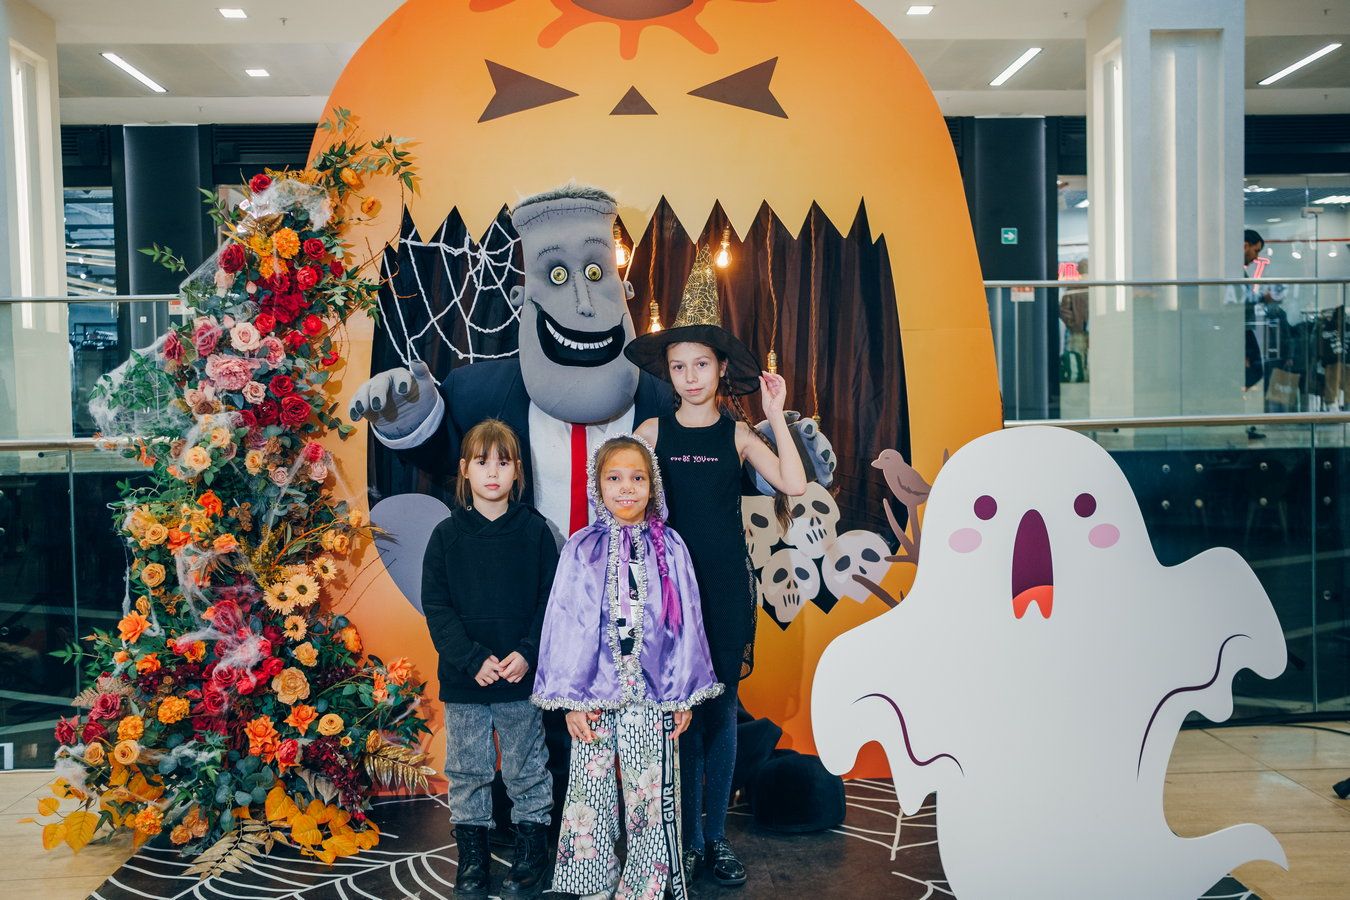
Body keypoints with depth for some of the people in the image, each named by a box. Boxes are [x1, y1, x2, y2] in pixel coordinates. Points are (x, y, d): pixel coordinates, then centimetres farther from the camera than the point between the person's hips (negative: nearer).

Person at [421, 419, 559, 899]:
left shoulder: (535, 530, -1)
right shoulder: (447, 534, 0)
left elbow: (550, 602, -1)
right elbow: (436, 607, -3)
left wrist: (526, 653, -15)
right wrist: (473, 660, -14)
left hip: (523, 678, -1)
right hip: (463, 680, 1)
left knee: (527, 770, 10)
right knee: (467, 772, 12)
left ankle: (532, 851, 26)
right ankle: (471, 855, 27)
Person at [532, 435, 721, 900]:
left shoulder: (669, 547, 3)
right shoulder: (581, 548, 0)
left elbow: (684, 622, 5)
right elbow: (566, 623, 0)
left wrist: (684, 693, 3)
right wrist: (571, 696, -5)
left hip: (652, 693, 0)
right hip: (595, 692, 0)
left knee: (652, 792, 4)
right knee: (591, 789, 8)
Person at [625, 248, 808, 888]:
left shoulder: (738, 434, 3)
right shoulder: (653, 432, 2)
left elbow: (794, 484, -10)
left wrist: (777, 415, -11)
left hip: (726, 584, 1)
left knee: (721, 707, 8)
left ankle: (717, 837, 20)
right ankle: (689, 841, 15)